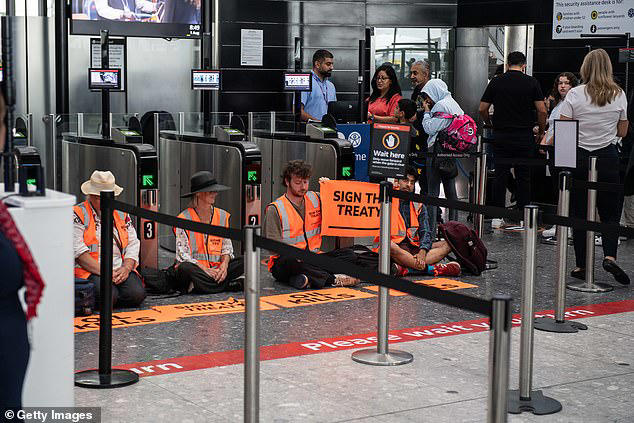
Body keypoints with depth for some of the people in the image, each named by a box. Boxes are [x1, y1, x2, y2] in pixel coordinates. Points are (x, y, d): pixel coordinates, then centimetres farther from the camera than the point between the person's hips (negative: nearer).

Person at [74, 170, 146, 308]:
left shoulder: (121, 214, 19)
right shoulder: (78, 214, 3)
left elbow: (133, 244, 13)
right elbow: (78, 250, -8)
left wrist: (126, 268, -7)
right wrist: (103, 271, -16)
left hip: (121, 269, 4)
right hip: (90, 271, -4)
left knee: (137, 294, -25)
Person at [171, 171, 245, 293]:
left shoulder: (222, 216, 11)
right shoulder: (184, 219, -5)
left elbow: (227, 247, 11)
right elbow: (183, 254, -11)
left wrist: (224, 265, -11)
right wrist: (205, 270, -21)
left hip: (217, 269, 4)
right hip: (195, 266, -4)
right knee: (185, 268, -38)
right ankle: (234, 284, -29)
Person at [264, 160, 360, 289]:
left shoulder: (315, 199, 10)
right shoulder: (275, 209, -6)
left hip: (313, 258, 5)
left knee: (349, 254, -15)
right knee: (293, 261, -40)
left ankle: (309, 279, -33)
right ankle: (333, 279, -28)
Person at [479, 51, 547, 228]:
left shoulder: (496, 82, 3)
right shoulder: (531, 82, -2)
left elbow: (482, 109, 3)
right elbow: (542, 111, -6)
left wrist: (491, 124, 20)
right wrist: (541, 131, 8)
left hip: (501, 136, 1)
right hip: (524, 137, -1)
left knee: (500, 176, 5)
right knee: (524, 178, 5)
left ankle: (497, 216, 6)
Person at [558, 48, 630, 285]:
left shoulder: (575, 95, -6)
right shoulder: (619, 96, 0)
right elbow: (622, 131, 9)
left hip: (579, 157, -1)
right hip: (607, 157, 1)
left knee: (579, 213, 7)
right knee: (610, 212, 9)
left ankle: (581, 265, 8)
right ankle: (610, 256, -12)